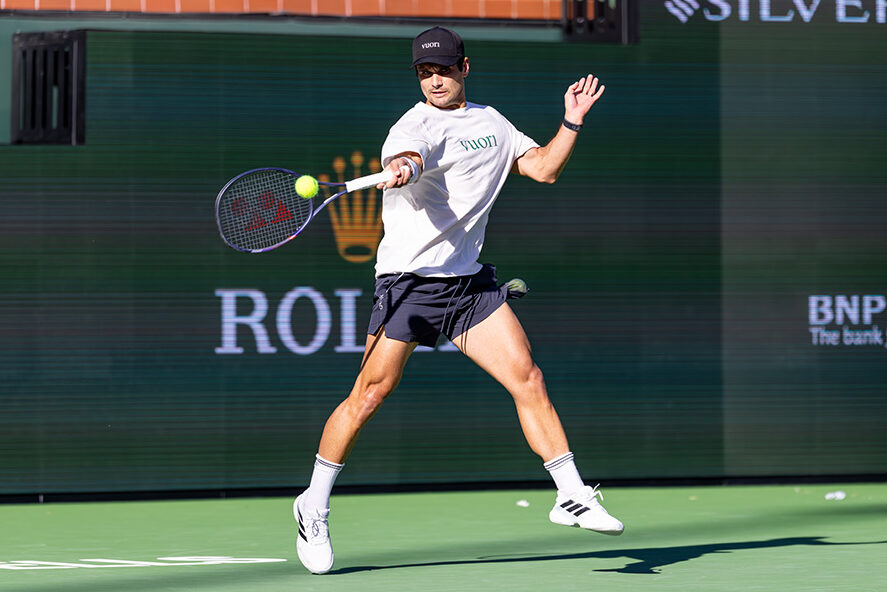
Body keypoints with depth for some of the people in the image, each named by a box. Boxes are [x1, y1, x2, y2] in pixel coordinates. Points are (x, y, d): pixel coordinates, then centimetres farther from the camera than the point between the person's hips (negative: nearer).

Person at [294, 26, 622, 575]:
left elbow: (544, 168, 18)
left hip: (471, 282, 5)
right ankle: (314, 506, 9)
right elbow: (408, 155, -33)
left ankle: (572, 495, 3)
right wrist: (402, 169, -57)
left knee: (528, 378, -4)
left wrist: (572, 123, 3)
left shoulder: (492, 122, 13)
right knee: (369, 396, -6)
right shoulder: (415, 125, -10)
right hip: (409, 279, -5)